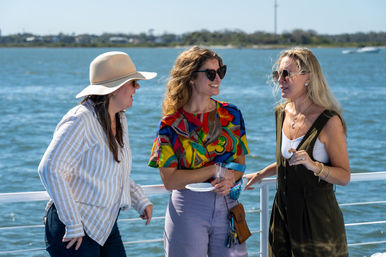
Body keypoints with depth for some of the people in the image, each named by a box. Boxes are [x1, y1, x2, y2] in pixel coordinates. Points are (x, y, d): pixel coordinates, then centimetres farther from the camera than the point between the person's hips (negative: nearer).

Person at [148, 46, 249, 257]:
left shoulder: (231, 115, 6)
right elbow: (169, 180, -9)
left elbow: (240, 161, 12)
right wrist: (215, 170, -14)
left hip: (227, 206, 3)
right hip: (188, 207, -3)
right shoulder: (171, 123, -4)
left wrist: (230, 179, -11)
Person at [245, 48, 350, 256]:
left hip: (318, 218, -6)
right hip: (284, 213, 6)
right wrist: (260, 175, 22)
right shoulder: (281, 113, 5)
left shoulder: (329, 121, -16)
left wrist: (313, 166, -28)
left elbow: (344, 176, -13)